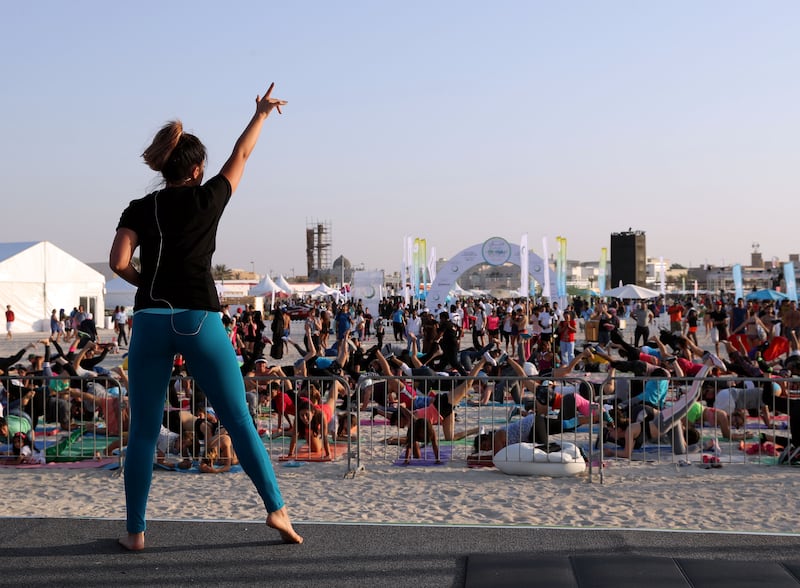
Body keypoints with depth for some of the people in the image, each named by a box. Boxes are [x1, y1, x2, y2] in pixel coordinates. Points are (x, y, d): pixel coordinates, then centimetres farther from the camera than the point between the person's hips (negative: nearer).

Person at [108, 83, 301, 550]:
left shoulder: (140, 209, 8)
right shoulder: (208, 198, 5)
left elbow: (119, 263, -4)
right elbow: (242, 156, 20)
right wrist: (261, 113, 34)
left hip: (151, 321, 2)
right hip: (200, 321, -1)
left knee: (144, 431, 8)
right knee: (239, 421, 4)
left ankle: (136, 531, 9)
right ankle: (277, 508, 3)